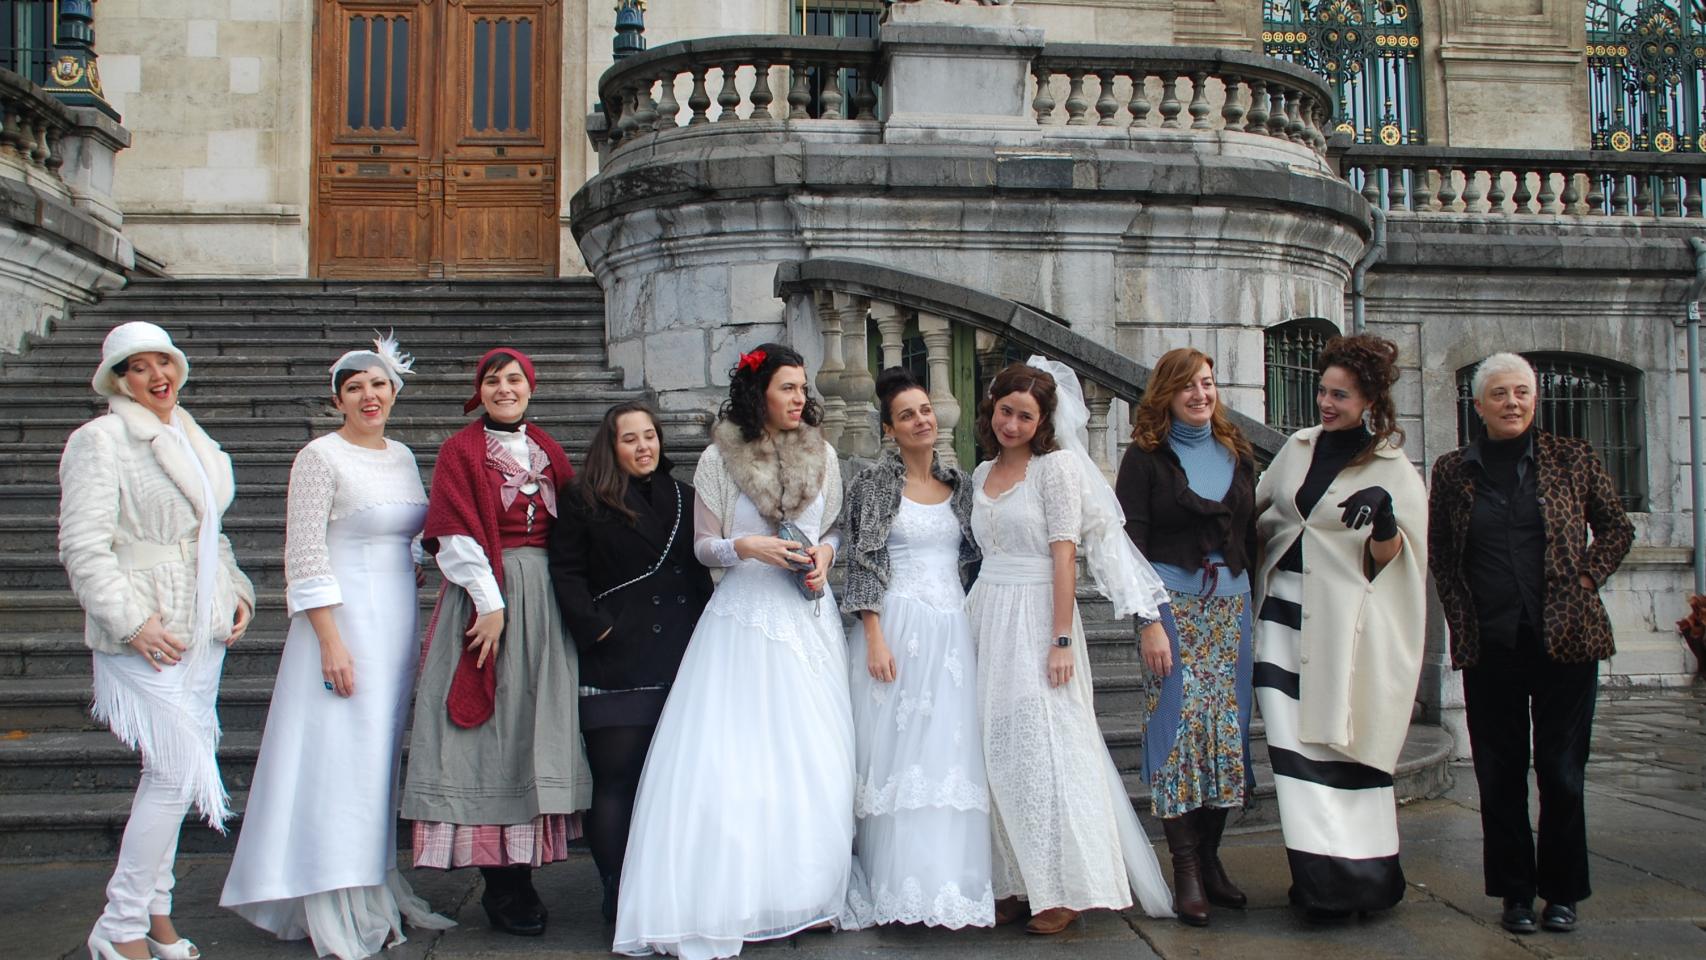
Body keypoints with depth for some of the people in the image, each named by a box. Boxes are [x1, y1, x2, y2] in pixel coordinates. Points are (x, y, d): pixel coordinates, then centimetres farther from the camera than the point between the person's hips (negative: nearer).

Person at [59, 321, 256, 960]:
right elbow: (84, 547, -13)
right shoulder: (100, 439, -7)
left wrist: (236, 591, 10)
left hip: (203, 629, 7)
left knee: (172, 772, 11)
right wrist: (133, 621, -19)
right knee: (177, 771, -11)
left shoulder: (193, 441, 16)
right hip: (146, 637, -7)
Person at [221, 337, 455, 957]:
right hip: (345, 619, -7)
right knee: (340, 754, -4)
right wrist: (331, 640, -19)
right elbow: (304, 556, -13)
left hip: (398, 620, 7)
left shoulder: (403, 457, 12)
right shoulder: (321, 457, -8)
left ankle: (382, 891, 21)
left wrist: (416, 630, 15)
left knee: (387, 754, 11)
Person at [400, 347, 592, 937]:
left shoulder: (547, 450, 15)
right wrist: (492, 602, -15)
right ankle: (500, 886, 1)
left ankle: (520, 876, 11)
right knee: (492, 730, -4)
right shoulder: (461, 451, 1)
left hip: (545, 598, 5)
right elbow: (459, 535, -7)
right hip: (485, 594, -5)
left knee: (537, 728, 4)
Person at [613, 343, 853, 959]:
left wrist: (823, 553, -3)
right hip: (743, 615, -3)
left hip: (809, 615, 3)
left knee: (816, 760, 1)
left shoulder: (822, 455, 9)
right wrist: (746, 546, -15)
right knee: (733, 759, -7)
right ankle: (726, 903, 1)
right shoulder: (719, 459, 0)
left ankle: (806, 896, 12)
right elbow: (703, 546, 3)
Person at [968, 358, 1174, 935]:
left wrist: (1061, 639, -18)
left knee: (1043, 745, -6)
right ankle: (1015, 884, 12)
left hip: (1036, 613, -6)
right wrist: (978, 622, 12)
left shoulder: (1056, 466, -6)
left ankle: (1064, 891, 3)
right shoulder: (983, 475, 14)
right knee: (999, 750, 5)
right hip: (987, 616, 7)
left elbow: (1063, 555, -12)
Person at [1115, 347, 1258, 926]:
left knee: (1226, 725, 4)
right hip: (1173, 601, -4)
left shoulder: (1237, 453, 13)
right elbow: (1131, 543, -6)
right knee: (1180, 724, -6)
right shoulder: (1146, 457, -1)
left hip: (1232, 601, 5)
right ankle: (1186, 872, -2)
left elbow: (1252, 534, 16)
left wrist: (1257, 605, 10)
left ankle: (1210, 857, 13)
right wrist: (1148, 622, -12)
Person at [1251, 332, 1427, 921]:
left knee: (1341, 750, -2)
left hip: (1341, 627, -4)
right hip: (1282, 615, 4)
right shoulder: (1300, 446, 11)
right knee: (1295, 747, -1)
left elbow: (1387, 560, -7)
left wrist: (1384, 521, -27)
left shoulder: (1393, 469, -2)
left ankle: (1365, 878, 10)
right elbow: (1259, 504, 25)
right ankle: (1323, 878, 4)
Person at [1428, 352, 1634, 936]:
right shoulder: (1453, 471, 7)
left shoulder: (1571, 459, 4)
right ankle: (1516, 893, 17)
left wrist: (1584, 581, 0)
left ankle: (1562, 893, 18)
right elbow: (1439, 553, 13)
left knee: (1562, 772, 4)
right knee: (1500, 775, 5)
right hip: (1489, 646, 1)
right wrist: (1462, 617, 4)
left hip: (1565, 638, -1)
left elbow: (1617, 527, 12)